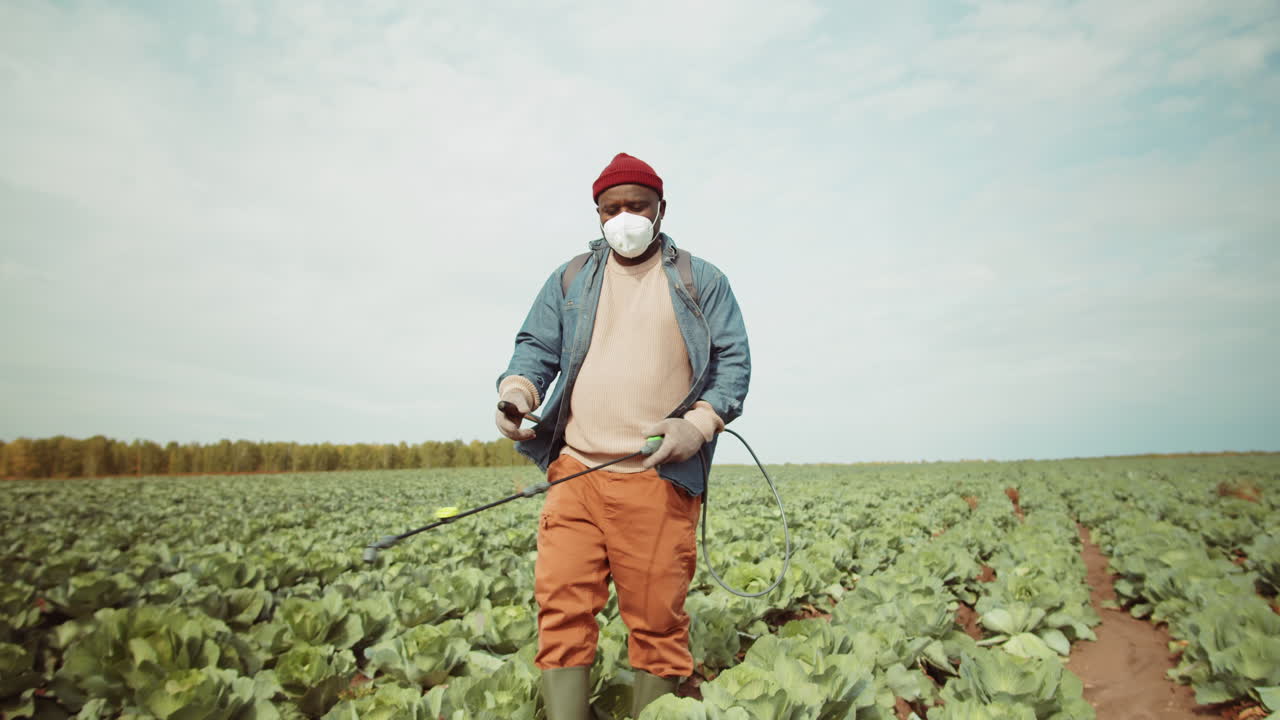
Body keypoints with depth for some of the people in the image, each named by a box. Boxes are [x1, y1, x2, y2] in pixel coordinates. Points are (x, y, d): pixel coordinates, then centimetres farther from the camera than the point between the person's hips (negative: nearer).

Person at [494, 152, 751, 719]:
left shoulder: (701, 280, 11)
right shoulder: (570, 280, 18)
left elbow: (734, 360, 6)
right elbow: (536, 346, 14)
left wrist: (698, 425, -11)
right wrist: (517, 388, -10)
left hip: (661, 477, -2)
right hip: (575, 470, 2)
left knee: (657, 620, 3)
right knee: (562, 605, -5)